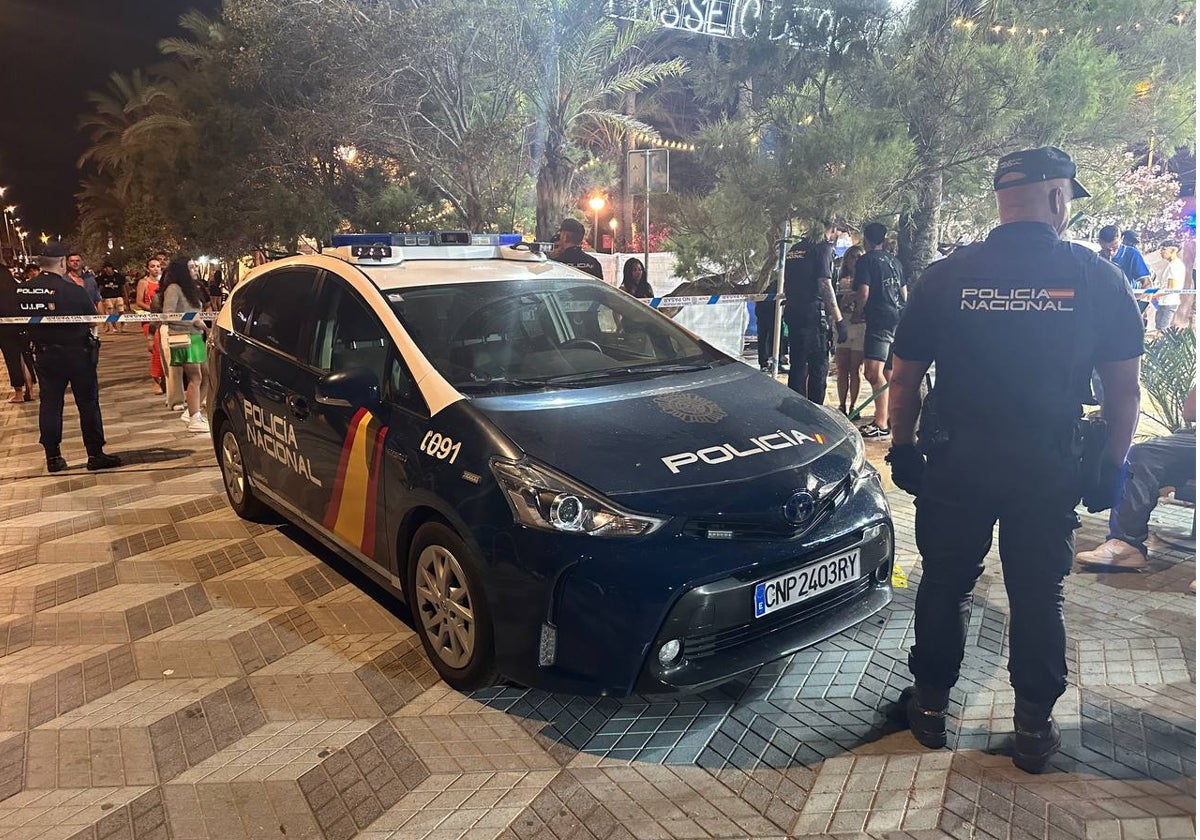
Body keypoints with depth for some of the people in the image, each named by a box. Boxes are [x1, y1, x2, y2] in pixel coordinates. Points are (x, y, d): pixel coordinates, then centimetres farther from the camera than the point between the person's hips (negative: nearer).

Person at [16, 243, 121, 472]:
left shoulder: (24, 290, -2)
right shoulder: (72, 289, -16)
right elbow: (93, 317, -7)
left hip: (44, 354, 5)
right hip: (76, 352, -4)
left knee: (50, 403, 10)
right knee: (88, 402, 4)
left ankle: (53, 457, 14)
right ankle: (95, 454, 7)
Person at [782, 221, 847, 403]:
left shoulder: (794, 249, 16)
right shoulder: (823, 248, -7)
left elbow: (785, 284, 22)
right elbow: (825, 284, -15)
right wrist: (838, 319, -15)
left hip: (792, 312, 7)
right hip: (814, 315, -7)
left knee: (798, 365, 12)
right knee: (819, 368, -2)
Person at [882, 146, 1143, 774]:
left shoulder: (945, 276, -4)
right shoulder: (1097, 278, -4)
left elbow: (904, 378, 0)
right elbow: (1124, 387, 0)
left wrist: (902, 448, 12)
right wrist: (1110, 465, 11)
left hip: (956, 464, 0)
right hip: (1050, 469, 0)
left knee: (944, 585, 14)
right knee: (1038, 595, 14)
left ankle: (929, 705, 27)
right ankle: (1034, 726, 25)